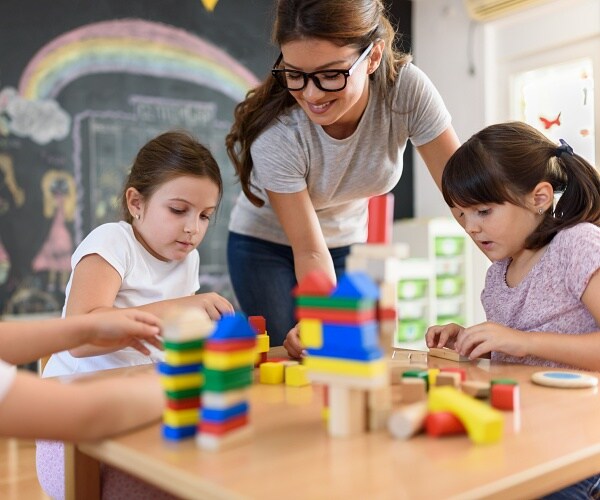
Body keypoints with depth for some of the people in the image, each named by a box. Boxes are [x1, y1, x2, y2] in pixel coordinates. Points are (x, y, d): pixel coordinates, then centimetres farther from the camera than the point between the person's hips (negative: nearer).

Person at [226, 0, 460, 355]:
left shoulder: (407, 89, -28)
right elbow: (310, 252, -25)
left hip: (346, 243, 3)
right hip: (265, 245, -2)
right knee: (292, 356, -9)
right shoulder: (276, 132, -32)